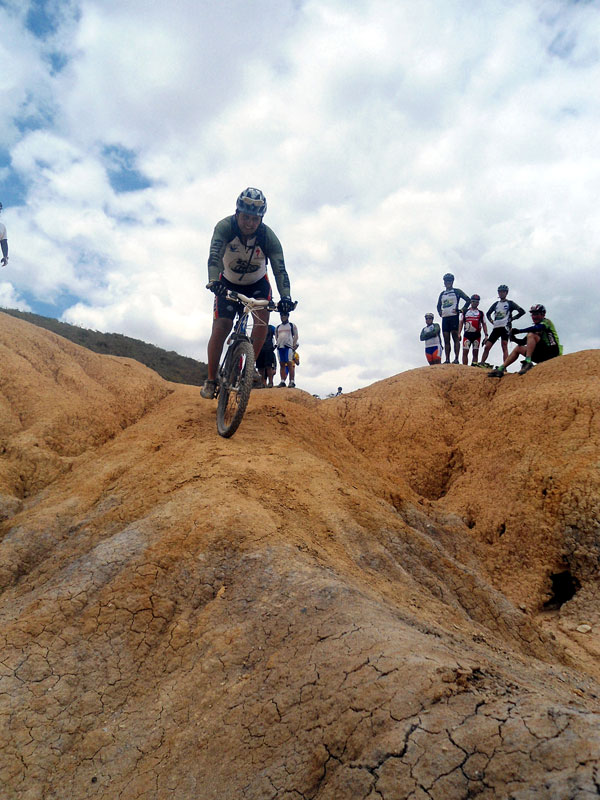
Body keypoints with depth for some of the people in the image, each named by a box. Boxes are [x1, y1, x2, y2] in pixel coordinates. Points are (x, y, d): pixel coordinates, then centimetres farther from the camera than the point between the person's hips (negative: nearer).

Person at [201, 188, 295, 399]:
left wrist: (285, 297, -51)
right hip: (228, 283, -1)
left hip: (257, 283, 1)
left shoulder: (268, 237, -26)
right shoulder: (225, 227, -27)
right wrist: (213, 281, -61)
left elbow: (280, 269, -34)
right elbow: (214, 256, -41)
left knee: (262, 318, -25)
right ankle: (211, 380, -5)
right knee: (221, 327, -16)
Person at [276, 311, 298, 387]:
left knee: (290, 364, -11)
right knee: (282, 364, 3)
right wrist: (277, 344, 5)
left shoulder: (292, 325, 11)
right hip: (280, 347, 4)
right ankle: (282, 381, 3)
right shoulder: (277, 327, 22)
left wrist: (294, 345, -9)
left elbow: (296, 336, 4)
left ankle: (292, 381, -13)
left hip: (288, 346, -4)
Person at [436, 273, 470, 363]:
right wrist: (439, 311, 12)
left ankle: (456, 358, -14)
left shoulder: (457, 291, 5)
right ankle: (447, 360, 3)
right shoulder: (442, 294, 20)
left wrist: (462, 310, -8)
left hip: (454, 316, -6)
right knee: (446, 340, 2)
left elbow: (468, 300, 1)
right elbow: (438, 305, 31)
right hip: (444, 318, 6)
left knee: (455, 337, -10)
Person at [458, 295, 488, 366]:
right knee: (465, 352, -6)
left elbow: (484, 324, 12)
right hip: (467, 334, -1)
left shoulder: (481, 313, 11)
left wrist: (486, 335, 2)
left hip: (477, 335, 1)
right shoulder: (465, 312, 10)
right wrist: (459, 334, 0)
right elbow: (461, 323, 10)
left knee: (475, 353, 2)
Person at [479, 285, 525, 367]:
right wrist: (491, 320, 14)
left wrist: (512, 318, -3)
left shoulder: (510, 303, 7)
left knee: (504, 346, -16)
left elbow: (522, 311, 1)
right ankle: (482, 363, -2)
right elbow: (488, 313, 31)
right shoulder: (496, 304, 20)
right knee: (487, 346, -3)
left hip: (505, 327, -5)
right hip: (496, 328, 5)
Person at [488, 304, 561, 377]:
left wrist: (519, 331, -31)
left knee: (531, 335, -24)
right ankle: (500, 369, -1)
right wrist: (515, 339, -8)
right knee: (518, 348, 9)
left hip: (552, 351, -8)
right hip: (542, 354, 8)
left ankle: (528, 362, -33)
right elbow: (523, 342, 13)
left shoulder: (547, 322, -1)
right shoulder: (535, 328, 21)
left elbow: (537, 328, -26)